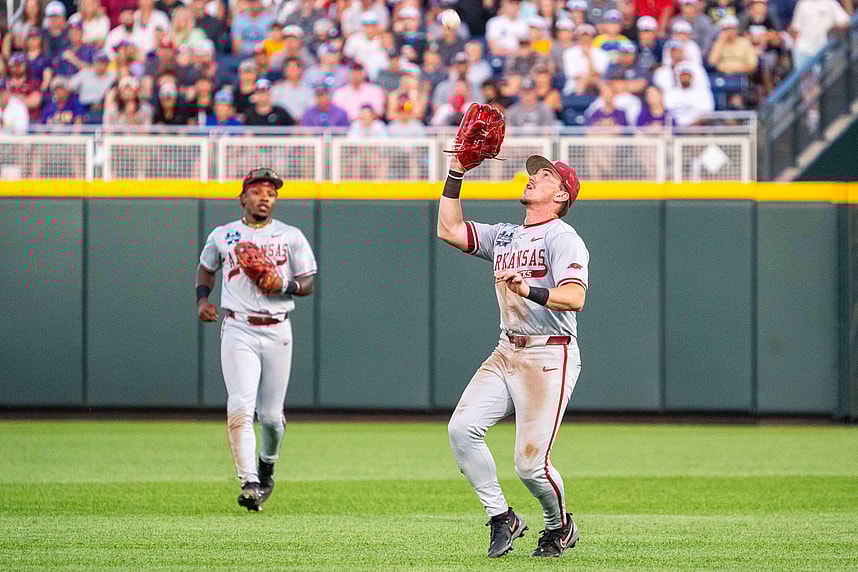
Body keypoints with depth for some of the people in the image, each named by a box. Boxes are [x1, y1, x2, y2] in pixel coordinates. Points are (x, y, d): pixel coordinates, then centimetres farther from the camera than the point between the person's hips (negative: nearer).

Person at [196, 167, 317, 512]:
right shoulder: (222, 236, 8)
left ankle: (268, 462, 38)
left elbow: (308, 284, 6)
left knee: (271, 414, 6)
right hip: (238, 331, -1)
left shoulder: (291, 237, 6)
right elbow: (206, 268, 27)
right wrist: (202, 299, 9)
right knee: (240, 407, -18)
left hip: (277, 331, 1)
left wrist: (284, 286, -15)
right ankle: (248, 483, -20)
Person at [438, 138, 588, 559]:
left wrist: (529, 291, -39)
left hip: (549, 355, -7)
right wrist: (456, 173, 11)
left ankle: (559, 525, 18)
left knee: (530, 462, -11)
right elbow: (449, 230, 15)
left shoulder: (562, 237, -8)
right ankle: (502, 519, 0)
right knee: (462, 428, -13)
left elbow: (575, 298, -21)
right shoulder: (503, 237, 18)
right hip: (506, 353, 7)